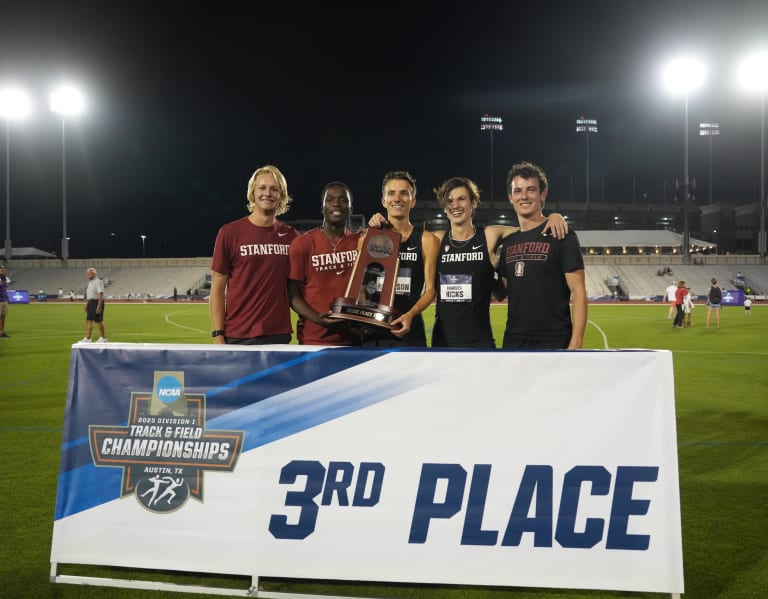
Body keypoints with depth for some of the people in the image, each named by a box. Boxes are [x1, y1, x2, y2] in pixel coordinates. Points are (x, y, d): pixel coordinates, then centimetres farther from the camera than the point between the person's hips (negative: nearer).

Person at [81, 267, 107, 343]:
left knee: (99, 321, -3)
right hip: (90, 302, 9)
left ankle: (103, 338, 7)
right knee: (89, 320, 4)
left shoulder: (97, 282, -14)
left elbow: (100, 295, -21)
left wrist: (99, 306, -26)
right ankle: (87, 338, 4)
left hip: (97, 302, -9)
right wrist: (86, 304, 20)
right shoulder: (90, 282, 16)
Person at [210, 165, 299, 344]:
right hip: (238, 336, -3)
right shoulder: (229, 233, -2)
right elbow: (217, 289, -1)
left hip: (279, 335, 3)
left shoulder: (291, 236, 6)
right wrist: (218, 336, -7)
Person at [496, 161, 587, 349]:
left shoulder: (561, 235, -5)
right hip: (513, 343, 6)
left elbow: (578, 291, -9)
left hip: (554, 343, -6)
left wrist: (575, 345, -16)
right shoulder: (508, 242, 12)